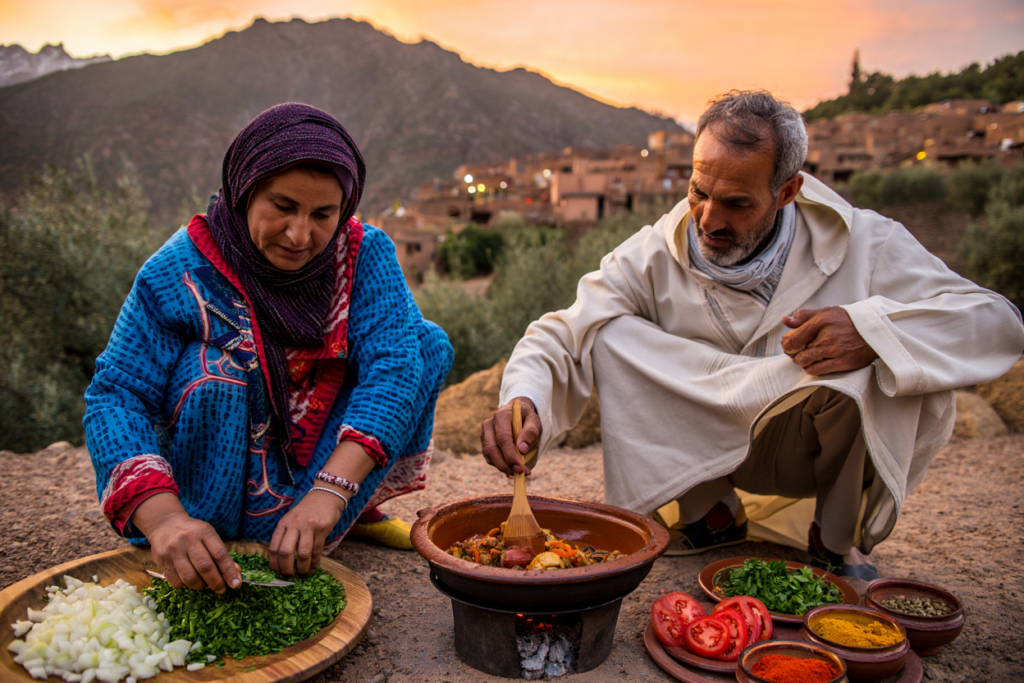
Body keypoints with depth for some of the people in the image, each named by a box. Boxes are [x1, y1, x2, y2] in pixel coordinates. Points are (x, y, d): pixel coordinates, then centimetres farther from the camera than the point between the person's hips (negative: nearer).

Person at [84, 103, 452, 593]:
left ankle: (358, 511, -6)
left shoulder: (363, 253, -14)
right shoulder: (181, 270, -19)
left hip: (331, 464, 2)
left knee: (428, 340, -11)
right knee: (215, 369, -31)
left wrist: (329, 492, -40)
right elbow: (115, 396, -21)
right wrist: (162, 518, -40)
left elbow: (394, 360, -26)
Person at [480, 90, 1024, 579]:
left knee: (891, 358, -31)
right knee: (612, 337, -20)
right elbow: (561, 337, -18)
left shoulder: (860, 244, -14)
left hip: (826, 458, 0)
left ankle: (838, 536, -6)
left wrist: (873, 328, -38)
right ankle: (706, 511, -5)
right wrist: (524, 399, -41)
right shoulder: (652, 257, -13)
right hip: (706, 457, 1)